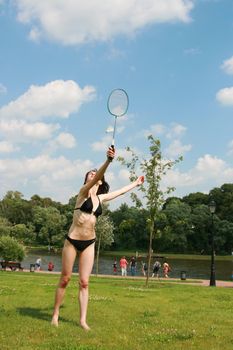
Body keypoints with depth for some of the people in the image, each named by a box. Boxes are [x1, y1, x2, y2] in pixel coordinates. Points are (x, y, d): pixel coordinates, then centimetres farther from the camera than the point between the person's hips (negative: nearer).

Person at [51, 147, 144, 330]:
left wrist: (135, 183, 39)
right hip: (72, 240, -4)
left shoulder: (101, 198, 10)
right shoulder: (83, 192, -6)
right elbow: (96, 178, -25)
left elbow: (120, 191, 27)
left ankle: (83, 320, 5)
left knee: (84, 283, 2)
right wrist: (108, 160, -41)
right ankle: (55, 314, 18)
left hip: (89, 243, 4)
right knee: (65, 279, 5)